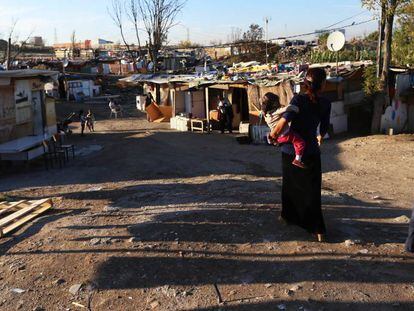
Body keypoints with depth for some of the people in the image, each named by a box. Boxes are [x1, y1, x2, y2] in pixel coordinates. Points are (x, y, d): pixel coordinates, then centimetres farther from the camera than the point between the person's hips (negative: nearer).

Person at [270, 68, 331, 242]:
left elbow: (283, 122, -22)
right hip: (311, 152, 1)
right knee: (312, 191, 7)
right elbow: (324, 129, 6)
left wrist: (273, 135, -3)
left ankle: (288, 216, 36)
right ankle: (317, 229, 4)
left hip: (291, 151, -1)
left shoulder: (298, 100, -13)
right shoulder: (325, 104, -4)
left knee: (290, 185, 19)